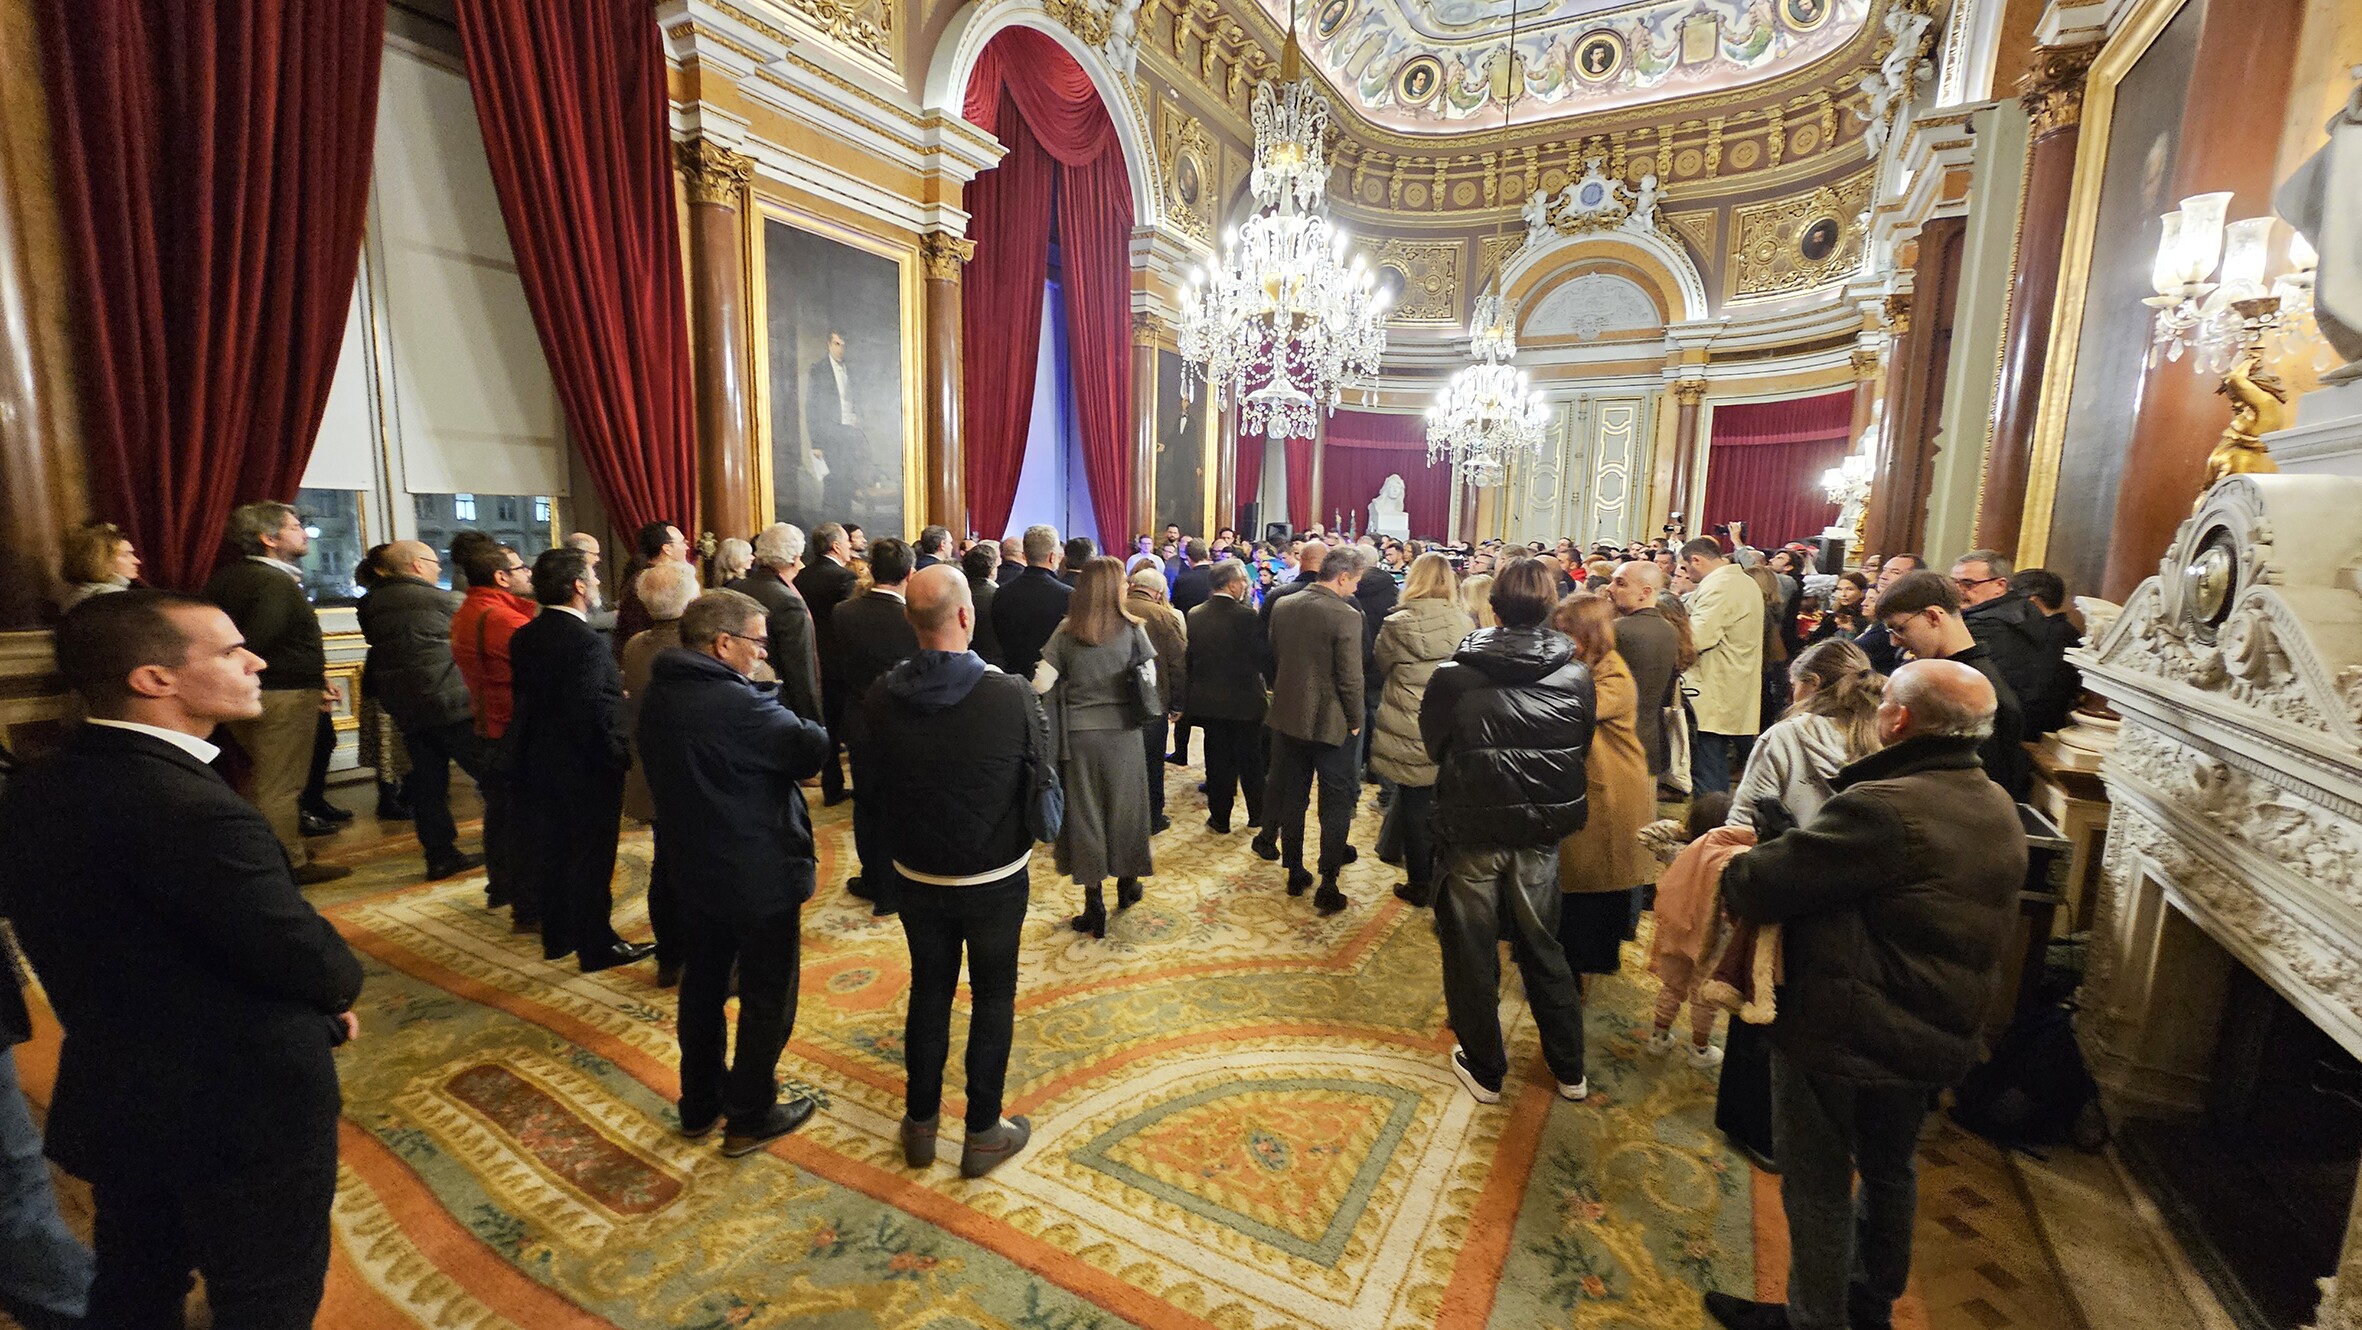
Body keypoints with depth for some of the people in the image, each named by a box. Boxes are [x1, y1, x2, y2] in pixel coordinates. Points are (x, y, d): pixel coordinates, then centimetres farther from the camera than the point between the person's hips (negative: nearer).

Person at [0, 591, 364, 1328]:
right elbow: (321, 968, -26)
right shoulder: (191, 811, -31)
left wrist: (313, 1000, 2)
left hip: (112, 1101, 8)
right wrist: (338, 989, -2)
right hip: (242, 1112, -8)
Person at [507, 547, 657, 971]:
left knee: (550, 852, 19)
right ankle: (597, 945, 17)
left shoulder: (524, 637, 3)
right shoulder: (585, 642, -23)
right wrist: (619, 757, -17)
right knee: (591, 857, 5)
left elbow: (522, 697, 9)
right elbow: (593, 715, -27)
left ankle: (557, 936, 34)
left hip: (536, 762, 8)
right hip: (583, 769, -8)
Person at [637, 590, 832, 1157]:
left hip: (695, 869, 9)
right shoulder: (738, 703, -28)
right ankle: (750, 1118, 23)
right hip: (761, 875, -8)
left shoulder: (658, 697, 1)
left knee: (703, 983, 22)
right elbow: (813, 748, -23)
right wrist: (808, 723, -1)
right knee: (768, 997, 9)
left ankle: (700, 1104, 38)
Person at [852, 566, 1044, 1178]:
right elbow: (1042, 778, -9)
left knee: (928, 993, 22)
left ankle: (921, 1125, 38)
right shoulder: (1011, 696, -24)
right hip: (996, 880, -3)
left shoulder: (881, 699, -14)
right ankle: (984, 1133, 31)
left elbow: (866, 798, -3)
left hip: (917, 877, 3)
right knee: (993, 1001, 16)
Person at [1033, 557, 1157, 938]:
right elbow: (1150, 679, -6)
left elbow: (1041, 683, -9)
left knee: (1085, 814, 10)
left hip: (1079, 734, 0)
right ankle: (1127, 884, 36)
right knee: (1123, 807, 18)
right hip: (1122, 732, 0)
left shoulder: (1066, 632, -7)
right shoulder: (1132, 629, -8)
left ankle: (1094, 905, 15)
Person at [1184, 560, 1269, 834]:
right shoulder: (1248, 616, -17)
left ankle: (1220, 819, 19)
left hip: (1208, 699, 3)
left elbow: (1189, 657, 2)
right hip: (1244, 701, -3)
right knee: (1251, 760, 14)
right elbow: (1261, 657, -13)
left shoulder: (1194, 616, -4)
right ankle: (1257, 814, 28)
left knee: (1217, 760, 12)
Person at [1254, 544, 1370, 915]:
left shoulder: (1283, 607, 1)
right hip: (1331, 723, -6)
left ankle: (1295, 874, 28)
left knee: (1292, 798, 16)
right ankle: (1327, 887, 11)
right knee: (1336, 804, 7)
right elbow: (1350, 678, -18)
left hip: (1289, 718, 6)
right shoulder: (1345, 615, -19)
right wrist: (1355, 721, -5)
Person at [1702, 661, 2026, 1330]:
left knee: (1819, 1188, 12)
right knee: (1890, 1171, 27)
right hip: (1936, 1039, 8)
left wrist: (1737, 863, -6)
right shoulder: (2001, 812, 1)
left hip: (1841, 1038, -8)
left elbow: (1755, 887, -27)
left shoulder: (1880, 808, -29)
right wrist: (1782, 841, 0)